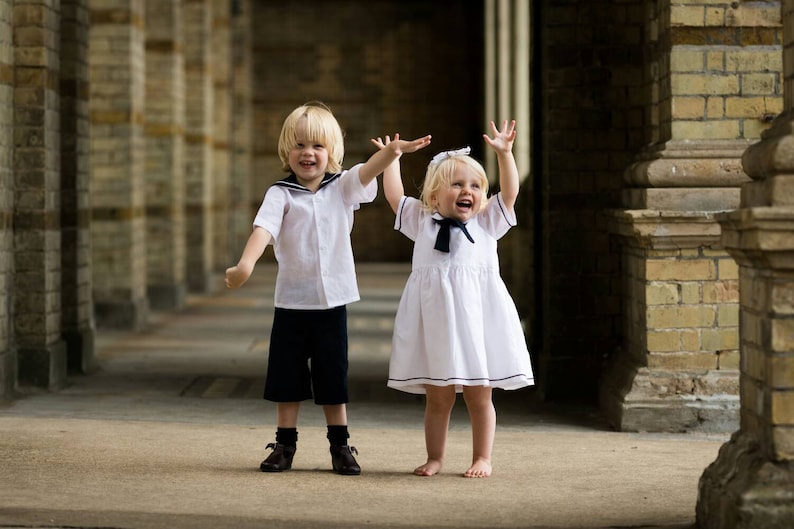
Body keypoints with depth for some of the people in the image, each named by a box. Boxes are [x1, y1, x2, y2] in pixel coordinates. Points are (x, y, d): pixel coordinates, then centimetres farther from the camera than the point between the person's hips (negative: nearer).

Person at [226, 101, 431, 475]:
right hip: (291, 302, -1)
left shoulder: (342, 188, 3)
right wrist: (245, 265, -37)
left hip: (332, 301, 1)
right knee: (287, 376, 6)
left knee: (333, 377, 9)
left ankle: (340, 445, 18)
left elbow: (368, 171, -16)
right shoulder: (281, 194, -4)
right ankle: (285, 445, 17)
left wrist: (392, 151, -37)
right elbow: (263, 229, -20)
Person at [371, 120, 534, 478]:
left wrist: (504, 152, -9)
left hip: (476, 317, -1)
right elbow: (394, 194, 11)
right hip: (434, 320, 1)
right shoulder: (421, 221, 10)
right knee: (437, 397, 7)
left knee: (479, 395, 5)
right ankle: (434, 458, 16)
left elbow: (510, 191, -1)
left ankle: (482, 458, 13)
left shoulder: (487, 223, 7)